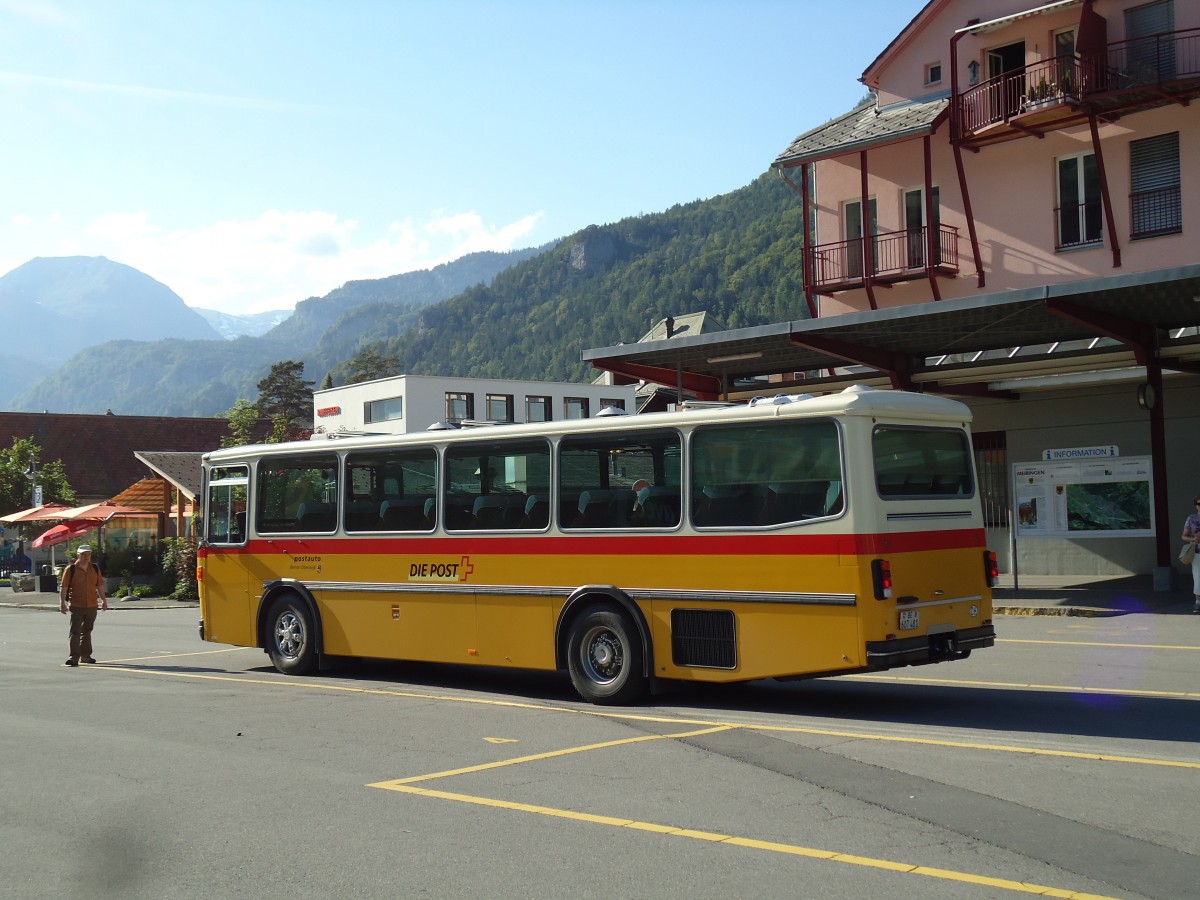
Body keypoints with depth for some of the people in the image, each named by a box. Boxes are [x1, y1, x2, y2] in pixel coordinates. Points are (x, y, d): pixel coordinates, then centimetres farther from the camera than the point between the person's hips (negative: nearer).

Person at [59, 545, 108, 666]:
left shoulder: (95, 568, 10)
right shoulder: (71, 569, -5)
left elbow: (100, 585, 16)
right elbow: (63, 587, -7)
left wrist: (104, 600, 15)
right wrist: (62, 602, -14)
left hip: (92, 606, 5)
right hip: (76, 606, -5)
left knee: (87, 631, 15)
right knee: (75, 632, -9)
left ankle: (85, 656, 24)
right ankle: (73, 657, -11)